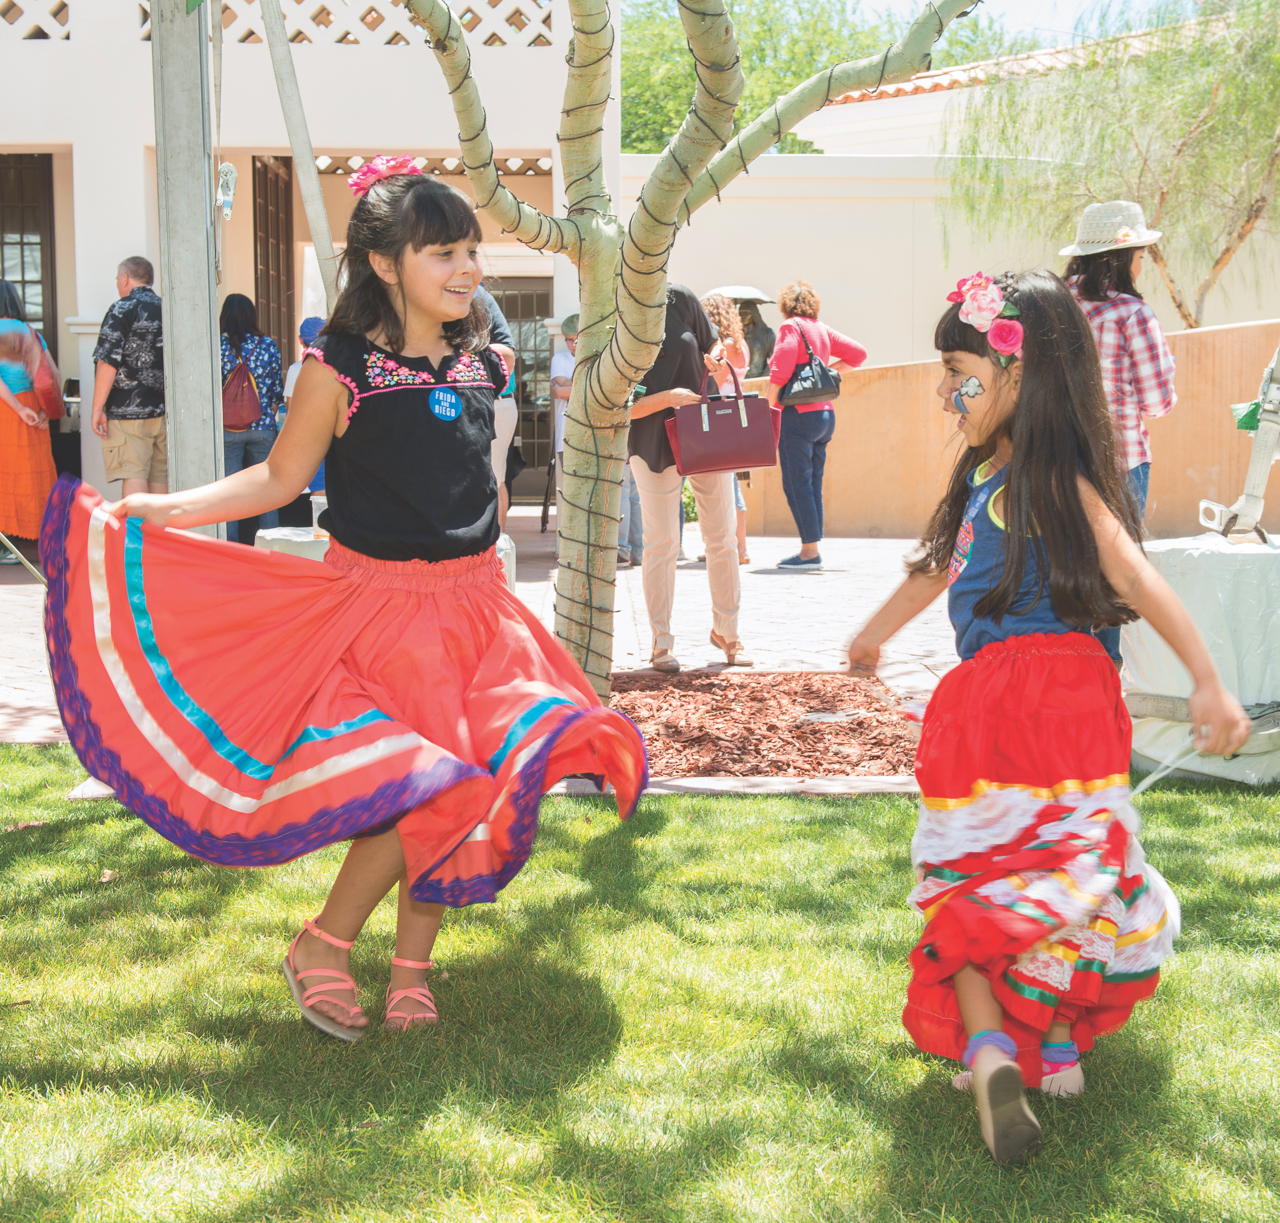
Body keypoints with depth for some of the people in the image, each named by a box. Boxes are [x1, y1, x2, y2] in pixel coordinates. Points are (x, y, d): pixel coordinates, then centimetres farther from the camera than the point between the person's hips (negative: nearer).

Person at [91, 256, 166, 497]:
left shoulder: (122, 310, -7)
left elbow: (108, 363, -14)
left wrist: (97, 408, -11)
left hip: (128, 413, -6)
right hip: (163, 412, 6)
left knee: (133, 477, -10)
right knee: (159, 476, 10)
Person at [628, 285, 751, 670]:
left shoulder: (679, 299, -3)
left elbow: (712, 345, 13)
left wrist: (717, 366, -9)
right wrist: (668, 398, -23)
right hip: (655, 445, -3)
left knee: (722, 537, 8)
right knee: (662, 543, -2)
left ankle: (725, 630, 23)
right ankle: (661, 643, 9)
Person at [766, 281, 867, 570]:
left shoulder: (791, 327, -6)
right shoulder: (823, 330, 14)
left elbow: (781, 371, -16)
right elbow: (858, 353, 19)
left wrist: (769, 405, -6)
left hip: (800, 414, -8)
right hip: (825, 414, 8)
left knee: (797, 484, -5)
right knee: (813, 484, 10)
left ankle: (810, 551, -8)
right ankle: (811, 551, 12)